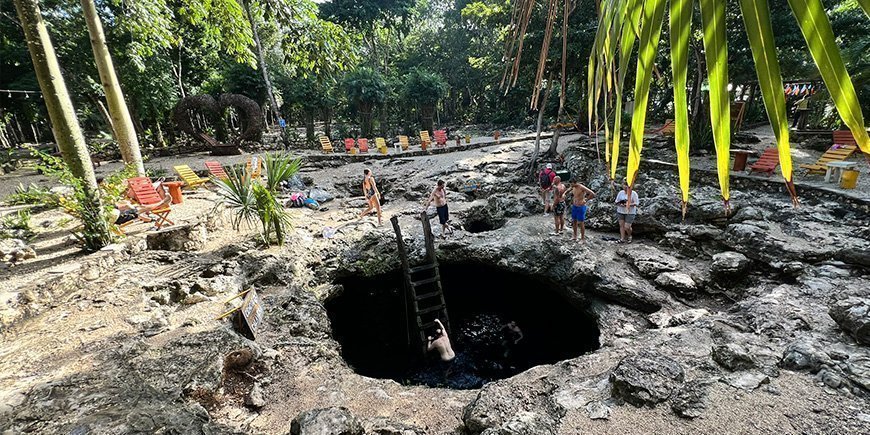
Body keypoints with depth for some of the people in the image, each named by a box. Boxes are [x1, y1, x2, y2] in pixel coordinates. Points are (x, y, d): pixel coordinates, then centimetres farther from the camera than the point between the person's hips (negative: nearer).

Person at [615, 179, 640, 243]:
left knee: (627, 227, -6)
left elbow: (636, 203, -8)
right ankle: (622, 239, 11)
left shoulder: (633, 193, -6)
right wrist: (620, 204, -13)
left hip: (630, 212, -4)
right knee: (621, 225, 3)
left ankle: (629, 236, 23)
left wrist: (629, 204, -22)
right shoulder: (620, 193, 4)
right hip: (620, 212, 4)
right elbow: (617, 202, 8)